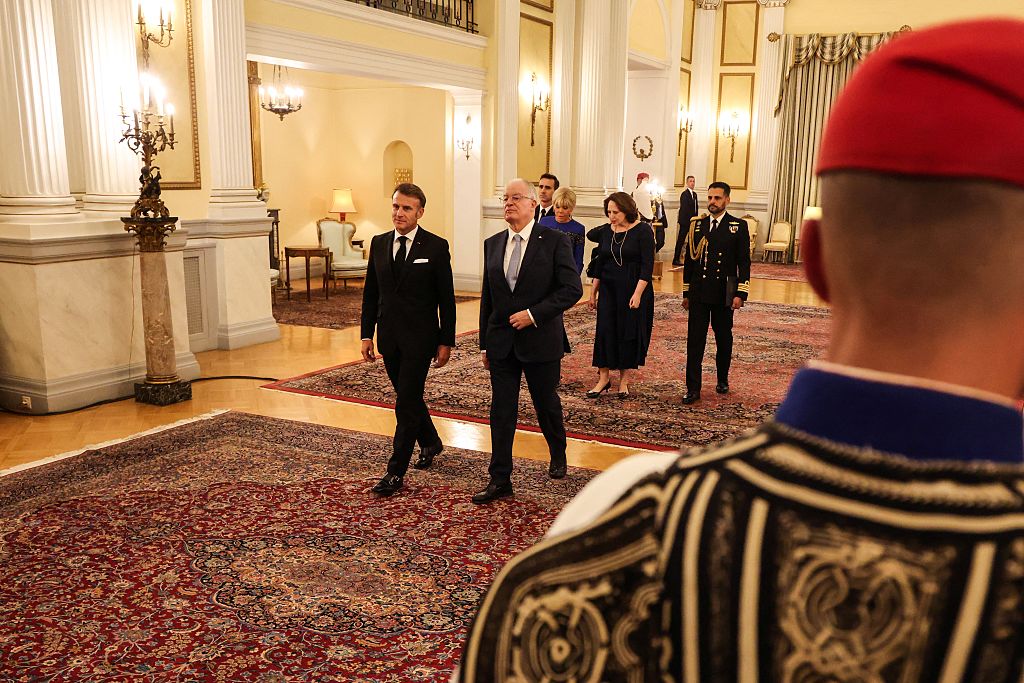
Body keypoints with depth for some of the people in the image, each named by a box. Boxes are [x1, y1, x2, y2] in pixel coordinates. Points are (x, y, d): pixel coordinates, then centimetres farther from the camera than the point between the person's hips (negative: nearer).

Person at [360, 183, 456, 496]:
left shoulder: (436, 246, -6)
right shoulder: (379, 244, 7)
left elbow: (446, 298, -5)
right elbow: (370, 293, 10)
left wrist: (446, 341, -7)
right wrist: (366, 334, 4)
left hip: (420, 338, -5)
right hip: (389, 337, 5)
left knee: (407, 402, -5)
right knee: (408, 397, 18)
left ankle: (396, 472, 3)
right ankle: (430, 443, 42)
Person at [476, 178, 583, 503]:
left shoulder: (555, 241, -7)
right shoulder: (492, 244, 7)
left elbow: (572, 289, -12)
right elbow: (487, 297, 11)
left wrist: (533, 314, -19)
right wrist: (485, 343, 10)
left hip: (540, 339, -3)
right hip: (501, 341, 4)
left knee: (546, 404, 13)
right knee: (501, 411, 4)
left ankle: (558, 454, 41)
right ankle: (500, 480, 12)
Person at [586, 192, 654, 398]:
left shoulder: (642, 230, -8)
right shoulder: (607, 233, 6)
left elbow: (647, 265, -13)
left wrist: (638, 293, -19)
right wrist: (593, 291, 12)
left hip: (634, 290, -4)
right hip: (609, 290, 4)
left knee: (629, 333, 3)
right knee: (605, 332, 0)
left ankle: (624, 380, 15)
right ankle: (603, 378, 8)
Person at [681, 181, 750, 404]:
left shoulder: (738, 226, 0)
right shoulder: (697, 225, 7)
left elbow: (744, 263, -3)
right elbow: (689, 260, 11)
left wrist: (740, 294, -10)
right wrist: (686, 293, 9)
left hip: (724, 294, -1)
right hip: (698, 293, 2)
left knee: (724, 339, 12)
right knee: (695, 341, -2)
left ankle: (723, 379, 32)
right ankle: (693, 389, 2)